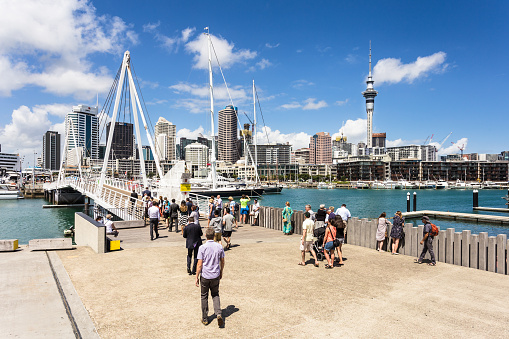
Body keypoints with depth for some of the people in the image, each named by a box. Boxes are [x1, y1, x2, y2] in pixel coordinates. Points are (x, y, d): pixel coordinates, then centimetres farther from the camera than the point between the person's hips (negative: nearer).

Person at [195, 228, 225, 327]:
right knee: (215, 295, 18)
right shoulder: (219, 247, -5)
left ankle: (205, 319, 24)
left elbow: (200, 265, -13)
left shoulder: (202, 248, -14)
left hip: (205, 276, -2)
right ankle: (218, 314, -1)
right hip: (215, 276, 2)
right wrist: (221, 272, 20)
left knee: (204, 297, 14)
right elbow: (222, 262, 4)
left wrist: (197, 278, -3)